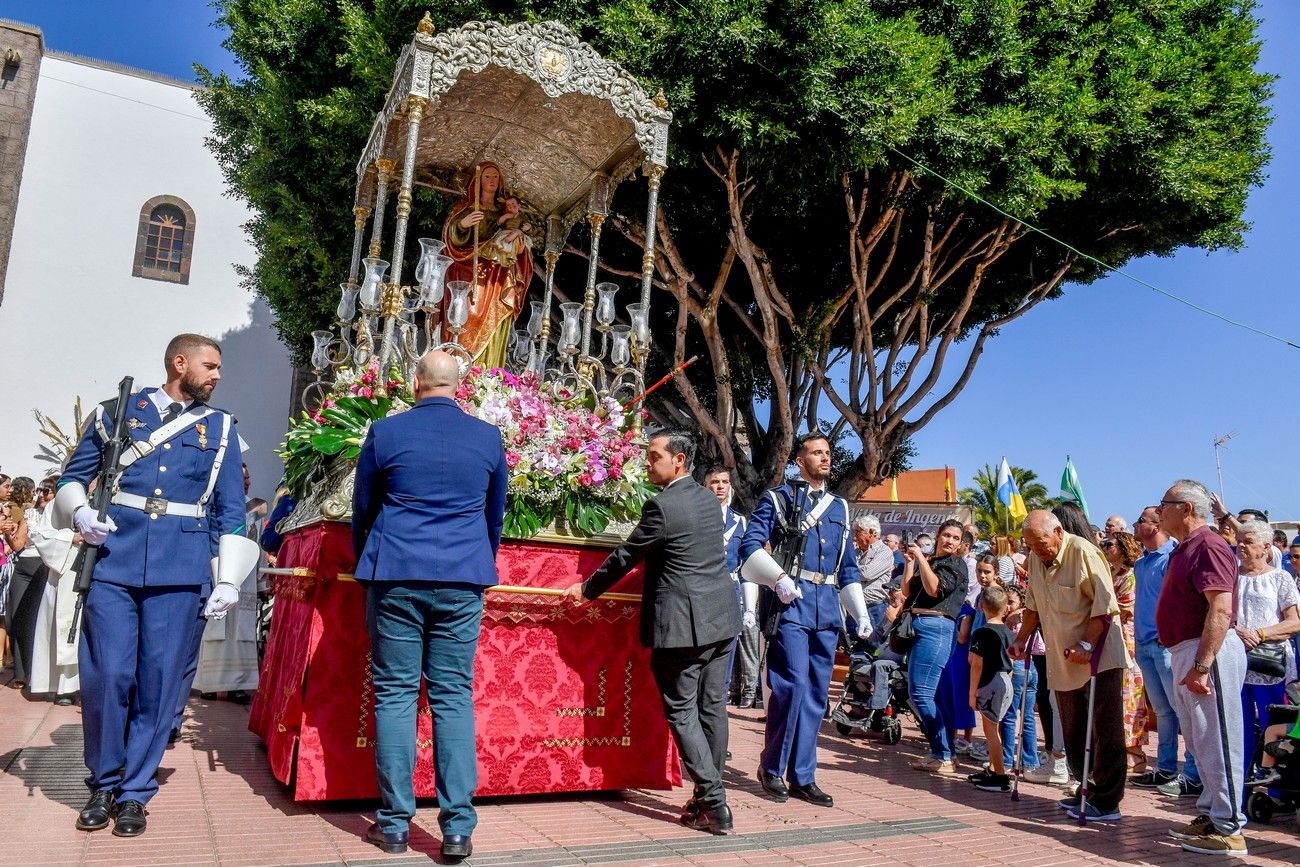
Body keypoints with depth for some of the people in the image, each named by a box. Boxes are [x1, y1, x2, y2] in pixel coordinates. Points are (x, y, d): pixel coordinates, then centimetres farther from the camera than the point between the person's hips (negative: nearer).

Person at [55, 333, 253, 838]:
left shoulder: (219, 428, 12)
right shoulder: (117, 412, 11)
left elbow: (230, 511, 10)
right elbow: (73, 476, 16)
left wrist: (228, 579, 4)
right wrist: (79, 512, -6)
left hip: (181, 572, 0)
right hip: (113, 563, 0)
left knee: (158, 682, 2)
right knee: (105, 676, 0)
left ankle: (134, 791, 18)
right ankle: (103, 784, 22)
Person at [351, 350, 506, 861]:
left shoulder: (386, 432, 1)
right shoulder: (489, 438, 6)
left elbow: (362, 511, 12)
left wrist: (365, 568, 28)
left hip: (396, 577, -1)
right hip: (463, 580, 1)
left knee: (394, 694, 6)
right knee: (454, 696, 4)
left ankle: (394, 824, 11)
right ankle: (457, 828, 4)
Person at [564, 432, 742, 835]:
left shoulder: (662, 505, -14)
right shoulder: (709, 499, 10)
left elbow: (625, 557, -7)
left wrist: (586, 589, 8)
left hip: (682, 624, -8)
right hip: (720, 619, 8)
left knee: (682, 711, 1)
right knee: (712, 707, 13)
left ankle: (714, 805, 0)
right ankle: (710, 796, 22)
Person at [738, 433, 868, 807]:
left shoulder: (839, 507, 20)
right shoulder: (778, 498, 4)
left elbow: (848, 567, 22)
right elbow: (750, 546, -6)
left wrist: (860, 612, 14)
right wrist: (779, 578, -21)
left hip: (827, 608, 6)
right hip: (790, 604, -5)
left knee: (816, 693, 6)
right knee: (793, 684, -12)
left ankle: (802, 777, 15)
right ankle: (772, 768, 6)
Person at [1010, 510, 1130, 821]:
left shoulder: (1083, 552, -15)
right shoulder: (1036, 559, 8)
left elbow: (1105, 605, -19)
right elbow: (1033, 606, 19)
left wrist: (1086, 645, -24)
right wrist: (1022, 639, 10)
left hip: (1100, 658, -8)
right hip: (1063, 662, 8)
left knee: (1104, 732, -2)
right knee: (1073, 735, 13)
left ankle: (1106, 803, 5)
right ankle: (1088, 791, 25)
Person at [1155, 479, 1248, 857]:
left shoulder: (1208, 546, -15)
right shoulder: (1184, 549, 17)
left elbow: (1221, 610, -24)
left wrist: (1201, 665, -27)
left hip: (1208, 652, -11)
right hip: (1186, 654, 11)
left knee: (1216, 741, -4)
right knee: (1200, 741, 17)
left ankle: (1228, 829, 4)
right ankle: (1209, 814, 27)